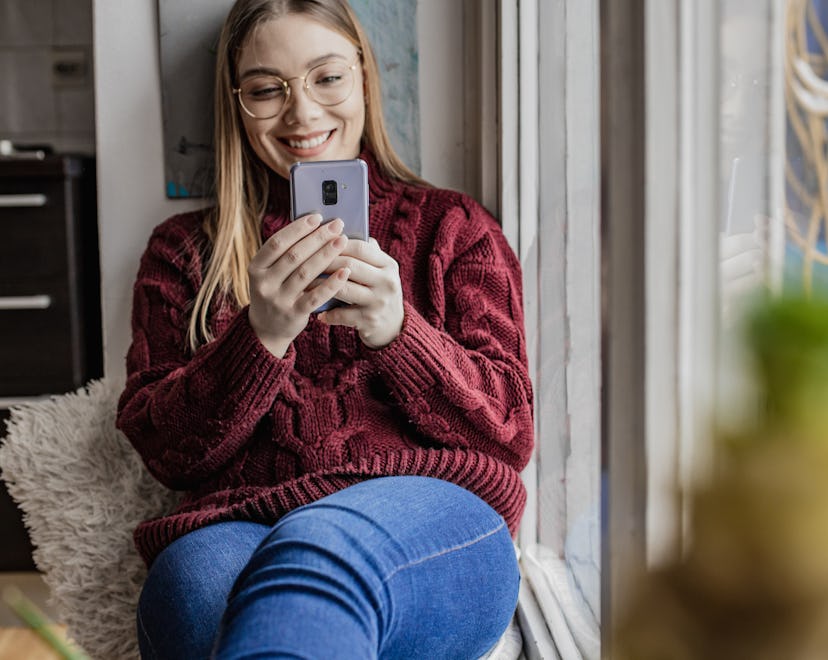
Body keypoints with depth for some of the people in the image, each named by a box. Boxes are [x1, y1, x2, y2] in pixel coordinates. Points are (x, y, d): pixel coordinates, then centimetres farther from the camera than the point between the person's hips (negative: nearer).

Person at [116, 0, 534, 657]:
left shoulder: (453, 226, 19)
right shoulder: (183, 250, 21)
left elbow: (510, 435, 7)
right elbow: (166, 452, 8)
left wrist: (396, 329, -12)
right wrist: (262, 336, -11)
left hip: (434, 520, -1)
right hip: (238, 522, 2)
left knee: (321, 546, -39)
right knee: (196, 577, -37)